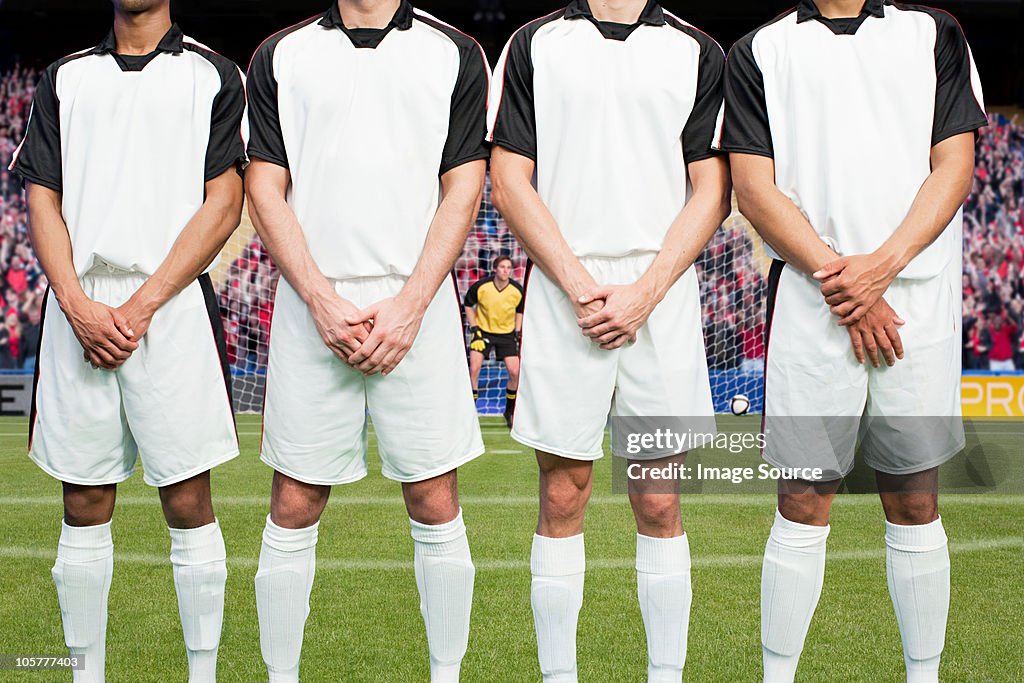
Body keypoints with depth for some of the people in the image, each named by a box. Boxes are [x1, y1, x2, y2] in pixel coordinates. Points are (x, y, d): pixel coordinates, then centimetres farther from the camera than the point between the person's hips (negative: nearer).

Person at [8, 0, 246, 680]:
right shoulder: (65, 77, 17)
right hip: (77, 311, 3)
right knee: (85, 510, 6)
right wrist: (76, 304, -7)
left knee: (189, 503, -3)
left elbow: (223, 205, -1)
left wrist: (140, 306, -10)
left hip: (172, 307, -3)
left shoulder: (212, 75, 7)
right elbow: (43, 199, 10)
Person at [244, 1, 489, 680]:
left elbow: (463, 189, 2)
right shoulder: (280, 56, 9)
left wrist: (409, 305, -8)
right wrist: (323, 301, -8)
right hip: (311, 306, 1)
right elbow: (266, 190, 4)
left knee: (436, 504, 3)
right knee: (294, 508, 4)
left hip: (417, 306, 0)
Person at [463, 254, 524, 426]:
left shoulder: (518, 290, -12)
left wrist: (517, 331, 2)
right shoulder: (481, 286, -18)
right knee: (474, 368, -15)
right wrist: (474, 327, -6)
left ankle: (509, 411, 13)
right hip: (483, 330, -1)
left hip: (507, 333, 2)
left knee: (514, 372, -7)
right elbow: (468, 305, 0)